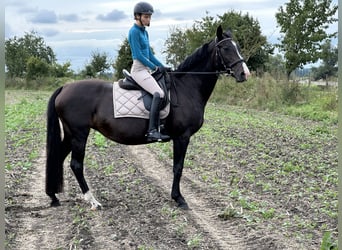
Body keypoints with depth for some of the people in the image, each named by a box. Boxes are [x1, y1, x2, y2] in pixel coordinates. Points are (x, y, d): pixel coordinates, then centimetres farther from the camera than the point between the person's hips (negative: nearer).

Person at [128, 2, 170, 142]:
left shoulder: (144, 32, 18)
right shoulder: (134, 31, -10)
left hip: (146, 69, 10)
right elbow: (138, 55, -16)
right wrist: (155, 67, -12)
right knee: (158, 94, -26)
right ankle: (152, 131, -30)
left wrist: (162, 67, 11)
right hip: (139, 69, -10)